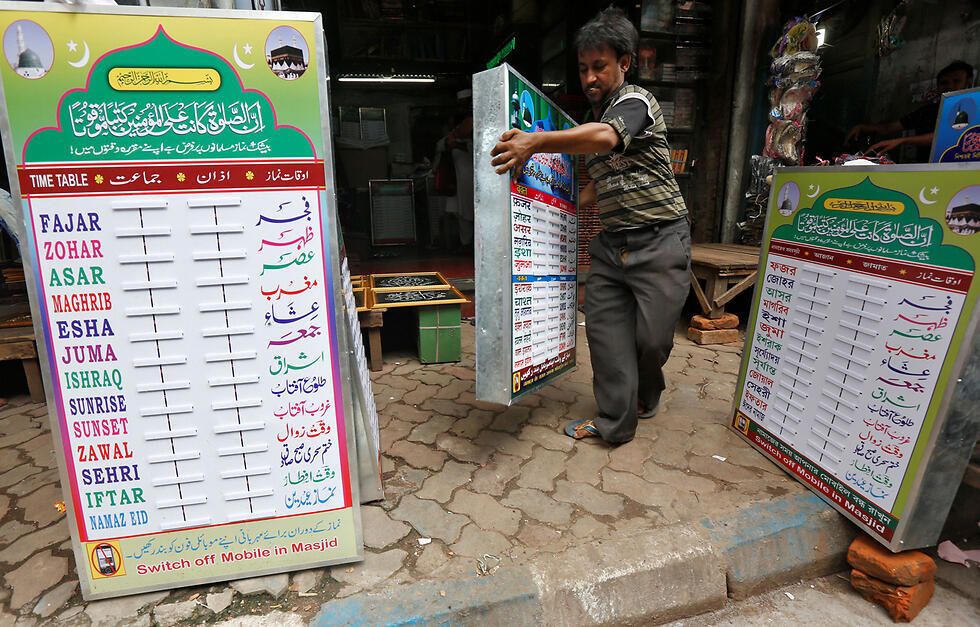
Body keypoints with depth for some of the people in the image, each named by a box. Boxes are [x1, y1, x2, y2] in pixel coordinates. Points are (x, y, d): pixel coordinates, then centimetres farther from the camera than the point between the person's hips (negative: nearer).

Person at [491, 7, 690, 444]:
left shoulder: (636, 101, -8)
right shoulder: (593, 117, 17)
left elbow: (606, 136, -32)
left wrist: (535, 142, -41)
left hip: (659, 240, -7)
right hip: (611, 243, 7)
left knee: (653, 335, 0)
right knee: (604, 328, 1)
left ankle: (646, 394, 32)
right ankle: (615, 421, 13)